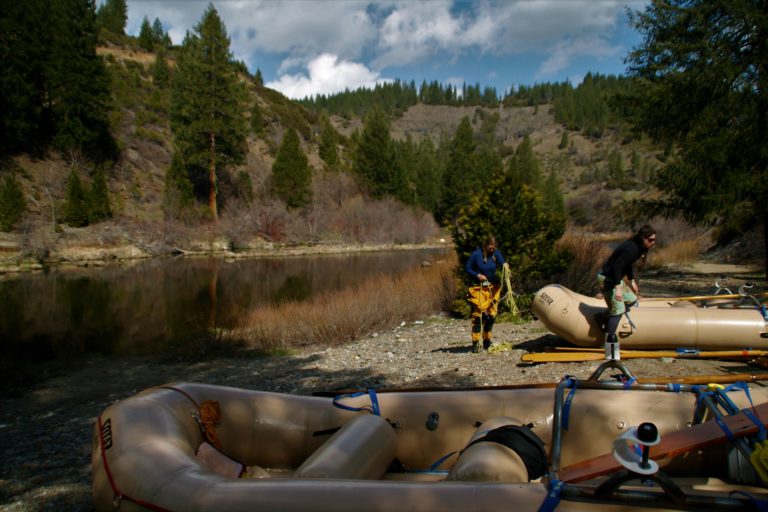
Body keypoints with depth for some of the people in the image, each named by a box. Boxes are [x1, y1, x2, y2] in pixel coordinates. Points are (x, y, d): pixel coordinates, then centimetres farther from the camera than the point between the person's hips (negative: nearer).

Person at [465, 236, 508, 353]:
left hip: (493, 288, 4)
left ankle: (487, 341, 23)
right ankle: (475, 343, -7)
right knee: (478, 314, -10)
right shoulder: (476, 254, -10)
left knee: (491, 314, 8)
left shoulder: (496, 253, -1)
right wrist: (477, 275, -18)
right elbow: (467, 268, -3)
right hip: (478, 288, -4)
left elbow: (502, 262, -18)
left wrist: (505, 264, -42)